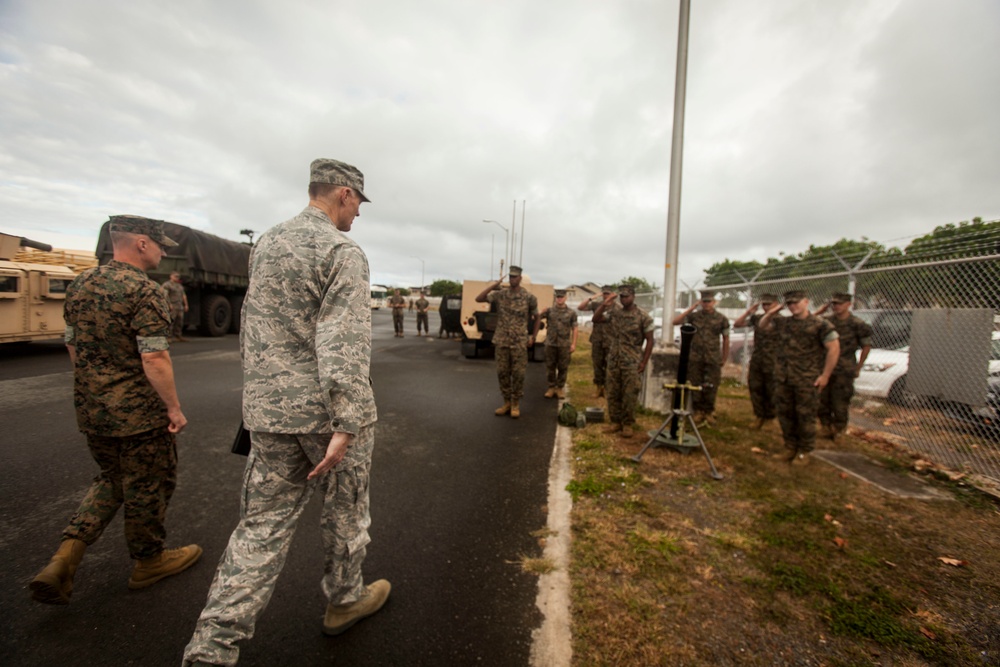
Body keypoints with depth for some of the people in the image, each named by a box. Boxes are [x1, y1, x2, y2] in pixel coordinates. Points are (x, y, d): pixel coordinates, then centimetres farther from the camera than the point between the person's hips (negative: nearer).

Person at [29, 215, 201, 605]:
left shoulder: (80, 284, 7)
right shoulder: (144, 291, -20)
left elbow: (73, 345, 15)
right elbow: (154, 357, -24)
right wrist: (174, 407, -16)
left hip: (91, 410, 8)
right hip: (139, 412, -8)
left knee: (111, 481, 26)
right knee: (147, 487, 11)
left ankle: (64, 560, 18)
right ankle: (149, 562, 28)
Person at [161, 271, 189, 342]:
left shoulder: (180, 285, 20)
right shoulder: (167, 284, -4)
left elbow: (184, 295, 20)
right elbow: (165, 295, -15)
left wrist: (186, 305, 13)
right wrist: (169, 304, -23)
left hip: (180, 306, 7)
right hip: (171, 306, -7)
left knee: (180, 321, 5)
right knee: (171, 321, -9)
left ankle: (178, 336, 9)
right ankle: (169, 336, -8)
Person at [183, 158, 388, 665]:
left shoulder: (264, 243, 12)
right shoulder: (342, 252, -13)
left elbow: (249, 329, 18)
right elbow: (345, 344, -23)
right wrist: (346, 426, -23)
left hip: (268, 407, 7)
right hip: (326, 409, -6)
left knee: (263, 523, 15)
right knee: (345, 510, 16)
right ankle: (344, 600, 37)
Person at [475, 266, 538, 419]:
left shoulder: (529, 297, -1)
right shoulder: (500, 295, 3)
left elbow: (536, 317, 10)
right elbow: (478, 298, -5)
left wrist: (533, 336, 9)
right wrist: (492, 285, -11)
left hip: (519, 342, -2)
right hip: (501, 341, 3)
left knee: (518, 373, 2)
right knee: (502, 373, 7)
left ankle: (516, 404, 15)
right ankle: (506, 402, 21)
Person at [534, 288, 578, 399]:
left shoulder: (571, 313, 2)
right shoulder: (549, 311, 3)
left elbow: (574, 329, 1)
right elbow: (538, 319, 6)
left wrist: (573, 344, -5)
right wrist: (535, 333, -2)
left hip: (564, 345, 0)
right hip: (550, 344, 1)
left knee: (563, 368, 6)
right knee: (550, 367, 6)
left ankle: (560, 388, 18)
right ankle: (551, 387, 18)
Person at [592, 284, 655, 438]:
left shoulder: (643, 316, -7)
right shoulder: (614, 313, 5)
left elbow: (650, 340, -4)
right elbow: (595, 320, 1)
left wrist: (644, 362, -9)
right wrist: (604, 305, -11)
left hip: (632, 363, -4)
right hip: (614, 361, 4)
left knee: (630, 395, 1)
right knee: (613, 394, 9)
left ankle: (628, 424, 14)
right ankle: (615, 422, 21)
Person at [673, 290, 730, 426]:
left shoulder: (722, 319, 3)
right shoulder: (694, 316, 3)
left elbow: (726, 339, 7)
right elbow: (675, 322, -6)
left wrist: (724, 359, 6)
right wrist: (691, 308, -7)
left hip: (713, 360, -1)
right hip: (695, 358, 1)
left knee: (710, 388, 4)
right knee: (695, 386, 6)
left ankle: (708, 412, 20)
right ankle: (698, 412, 19)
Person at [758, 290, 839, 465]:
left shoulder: (820, 325, -8)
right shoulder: (783, 323, 9)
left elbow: (834, 349, -10)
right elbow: (763, 326, 23)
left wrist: (825, 375, -12)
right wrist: (770, 313, 3)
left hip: (807, 381, -5)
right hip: (784, 379, 6)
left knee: (805, 417, 3)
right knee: (785, 415, 13)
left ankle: (804, 452, 16)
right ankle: (790, 448, 28)